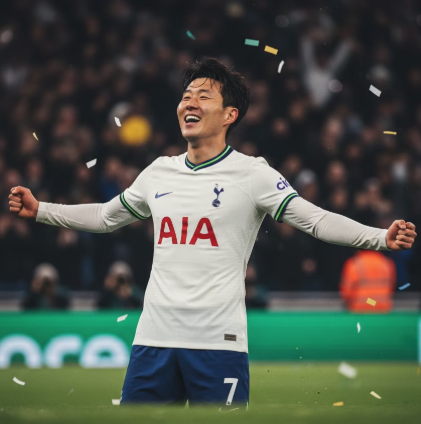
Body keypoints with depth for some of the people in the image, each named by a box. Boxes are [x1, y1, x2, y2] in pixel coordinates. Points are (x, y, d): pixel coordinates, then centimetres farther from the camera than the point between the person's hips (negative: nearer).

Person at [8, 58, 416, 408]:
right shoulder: (158, 172, 14)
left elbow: (316, 219, -7)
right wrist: (39, 210, 29)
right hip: (153, 338, 5)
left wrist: (381, 237, -21)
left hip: (218, 342, -5)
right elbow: (105, 216, 29)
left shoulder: (251, 173, -1)